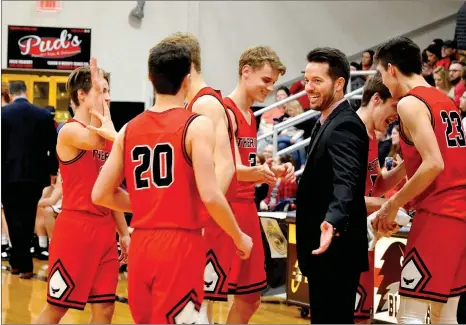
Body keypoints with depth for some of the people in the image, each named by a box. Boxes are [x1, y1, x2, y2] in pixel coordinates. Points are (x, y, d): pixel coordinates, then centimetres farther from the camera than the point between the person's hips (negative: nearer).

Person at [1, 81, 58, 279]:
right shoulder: (44, 115, 2)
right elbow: (53, 148, 5)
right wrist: (52, 171, 16)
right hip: (35, 175, 3)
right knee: (27, 220, 14)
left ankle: (24, 265, 2)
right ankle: (17, 261, 22)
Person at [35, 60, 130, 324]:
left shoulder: (105, 135, 13)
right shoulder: (70, 130, -9)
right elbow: (95, 141, -32)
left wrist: (124, 232, 17)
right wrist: (96, 95, -23)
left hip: (104, 229, 8)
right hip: (75, 226, -8)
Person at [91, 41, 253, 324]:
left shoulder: (130, 129, 9)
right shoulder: (197, 126, -8)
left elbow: (101, 195, 9)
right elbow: (210, 196, -16)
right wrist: (239, 238, -2)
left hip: (141, 245, 6)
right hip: (181, 244, -6)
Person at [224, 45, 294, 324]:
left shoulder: (252, 117, 16)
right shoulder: (224, 111, -12)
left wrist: (273, 172, 3)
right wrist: (256, 172, -41)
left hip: (247, 209, 10)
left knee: (250, 299, 13)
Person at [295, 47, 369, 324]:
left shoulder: (345, 125, -19)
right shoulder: (327, 122, 13)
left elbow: (346, 181, -35)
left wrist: (332, 223, -50)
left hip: (335, 250, -10)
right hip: (324, 249, 10)